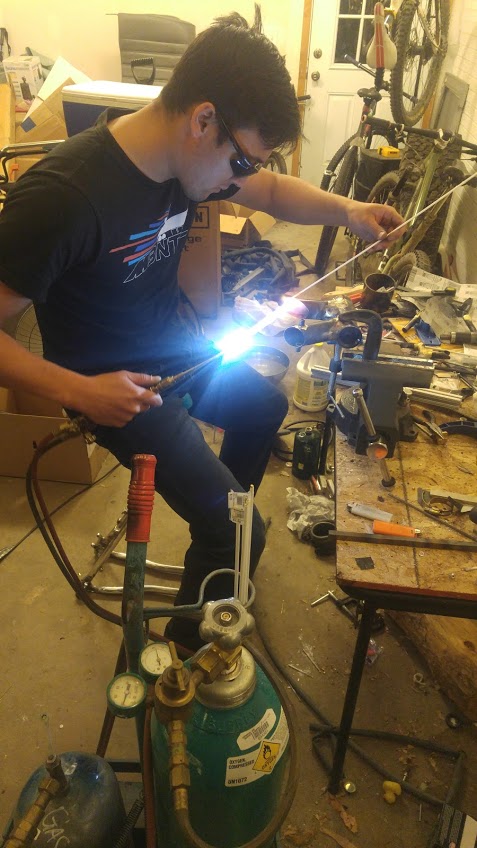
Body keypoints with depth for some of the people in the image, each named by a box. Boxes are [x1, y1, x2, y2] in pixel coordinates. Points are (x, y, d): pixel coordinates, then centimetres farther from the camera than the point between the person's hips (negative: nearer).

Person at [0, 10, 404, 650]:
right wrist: (78, 390, -34)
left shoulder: (191, 156, -10)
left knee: (266, 406, 26)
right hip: (115, 387, -8)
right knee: (236, 533, -10)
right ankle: (187, 651, 20)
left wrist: (347, 211, -10)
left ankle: (226, 524, 50)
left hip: (176, 347, 8)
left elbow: (273, 192, 7)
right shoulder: (62, 197, -33)